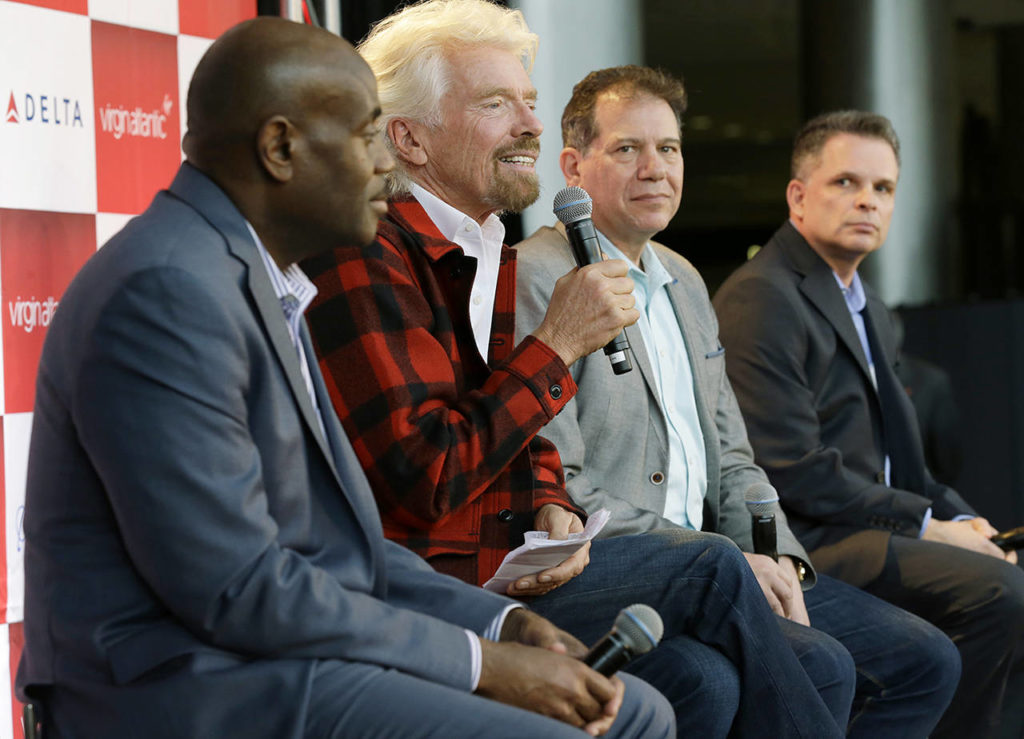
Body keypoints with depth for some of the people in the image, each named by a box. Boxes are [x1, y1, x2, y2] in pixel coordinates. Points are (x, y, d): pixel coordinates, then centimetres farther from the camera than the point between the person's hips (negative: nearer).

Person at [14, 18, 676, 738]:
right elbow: (235, 587, -22)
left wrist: (502, 623, 3)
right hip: (190, 681, -10)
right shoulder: (167, 293, -18)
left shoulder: (259, 283, 15)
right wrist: (481, 663, -15)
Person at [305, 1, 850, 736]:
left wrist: (550, 507, 2)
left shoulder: (491, 258, 17)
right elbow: (423, 482, -21)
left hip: (510, 566, 9)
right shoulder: (366, 259, -14)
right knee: (709, 565, -17)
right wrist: (557, 343, -16)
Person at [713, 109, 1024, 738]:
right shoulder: (762, 298, -10)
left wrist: (962, 520, 3)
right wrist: (926, 525, -13)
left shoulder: (870, 311, 23)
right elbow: (791, 470, -18)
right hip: (806, 544, -10)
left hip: (874, 531, 10)